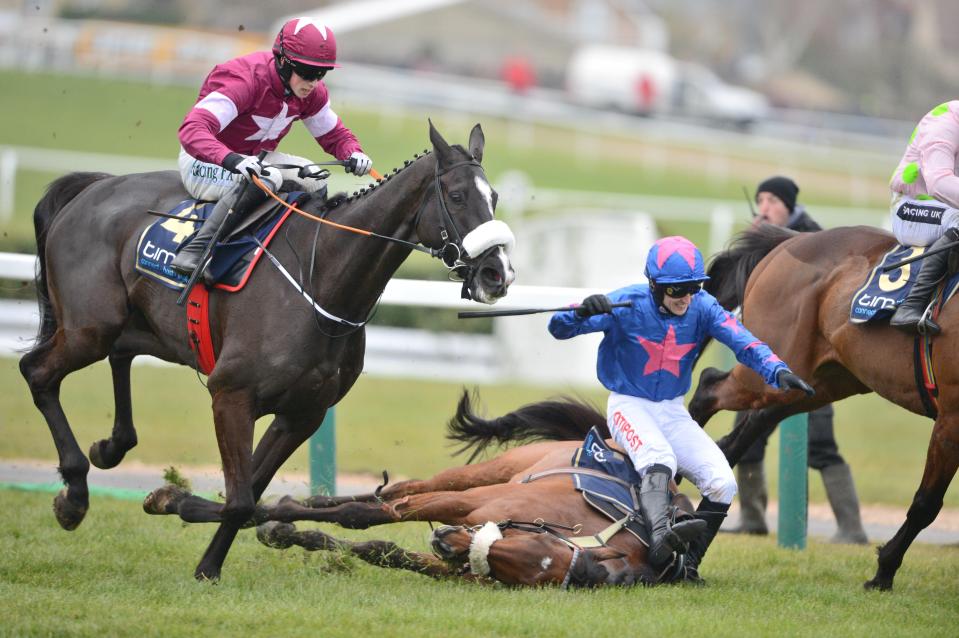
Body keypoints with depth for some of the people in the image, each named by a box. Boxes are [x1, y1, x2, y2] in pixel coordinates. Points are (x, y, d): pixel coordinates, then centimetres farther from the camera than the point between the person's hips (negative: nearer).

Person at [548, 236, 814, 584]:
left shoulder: (702, 307, -10)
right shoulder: (628, 304, -18)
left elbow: (743, 342, -23)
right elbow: (559, 329, -22)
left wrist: (777, 372, -42)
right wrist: (584, 311, -45)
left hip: (673, 411, 4)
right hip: (628, 405, -4)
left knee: (722, 483, -10)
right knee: (660, 458, -35)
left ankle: (689, 564, 3)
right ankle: (659, 536, -55)